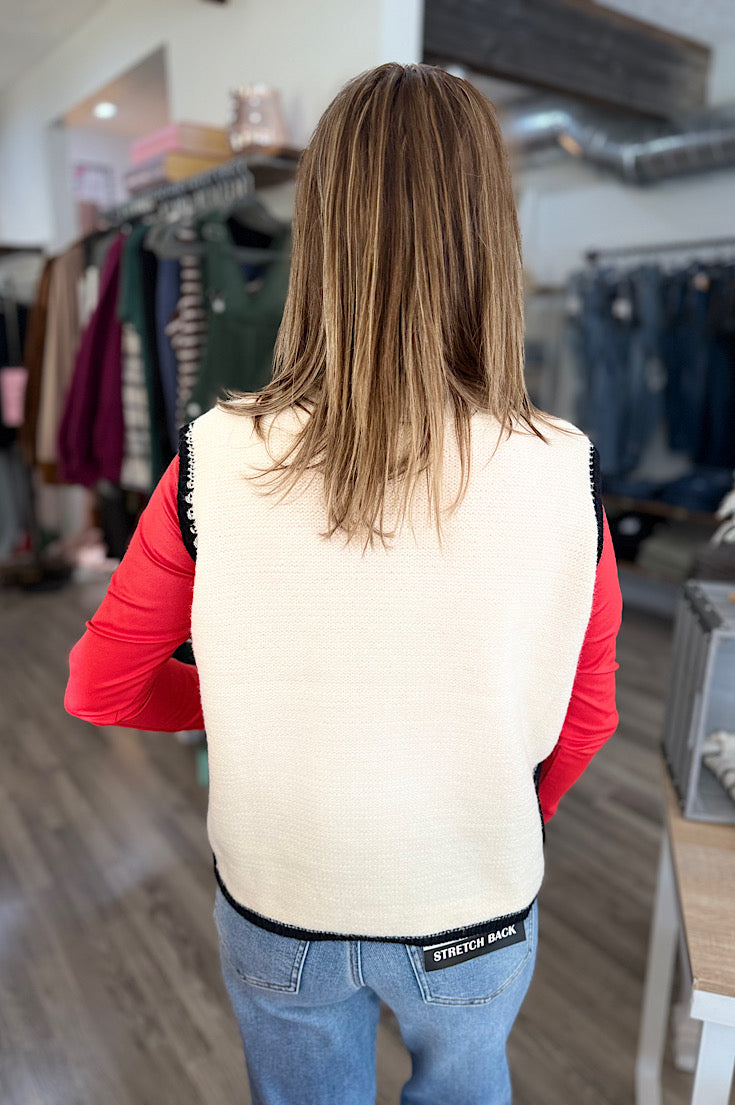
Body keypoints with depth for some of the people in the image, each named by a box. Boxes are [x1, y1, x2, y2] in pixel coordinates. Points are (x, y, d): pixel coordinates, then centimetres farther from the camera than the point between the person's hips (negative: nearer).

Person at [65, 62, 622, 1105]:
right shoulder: (566, 473, -22)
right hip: (474, 915, 1)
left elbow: (99, 687, -9)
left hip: (278, 912, 0)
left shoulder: (218, 460, -23)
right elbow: (585, 718, -7)